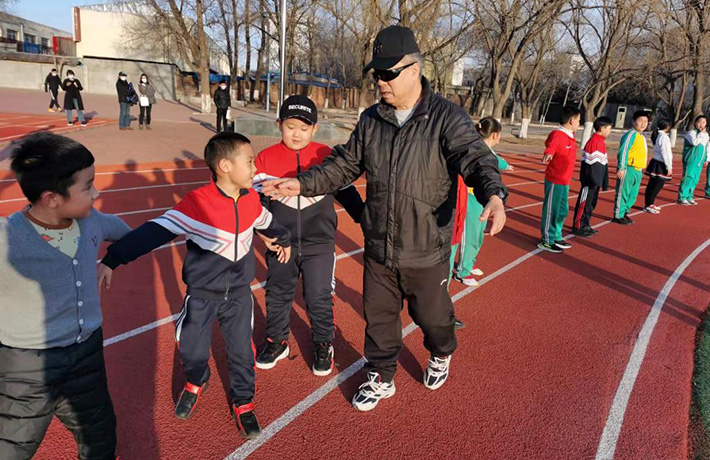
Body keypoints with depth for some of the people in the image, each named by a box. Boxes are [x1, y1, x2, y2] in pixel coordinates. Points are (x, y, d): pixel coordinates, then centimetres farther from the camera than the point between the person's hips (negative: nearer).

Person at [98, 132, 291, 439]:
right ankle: (196, 383, 43)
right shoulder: (196, 204, -23)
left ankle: (242, 401, 33)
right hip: (202, 295, -3)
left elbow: (266, 222, 15)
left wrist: (283, 239, 33)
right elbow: (155, 231, -26)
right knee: (191, 349, 8)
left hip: (240, 293, 3)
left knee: (241, 350, 9)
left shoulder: (251, 199, -6)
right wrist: (112, 260, -31)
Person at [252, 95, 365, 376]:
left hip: (319, 244, -1)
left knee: (319, 298, 6)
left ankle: (323, 345, 28)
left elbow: (346, 192, 7)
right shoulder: (266, 159, -4)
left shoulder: (326, 157, -3)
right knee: (277, 296, 15)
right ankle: (277, 341, 36)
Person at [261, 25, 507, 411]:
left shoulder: (447, 117, -13)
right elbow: (344, 166, 9)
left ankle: (441, 354, 52)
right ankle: (381, 379, 39)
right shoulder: (371, 120, 3)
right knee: (378, 317, 17)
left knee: (431, 315, 17)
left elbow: (475, 157, -25)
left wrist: (493, 193, -46)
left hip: (426, 250, -4)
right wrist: (302, 184, -2)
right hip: (378, 249, 4)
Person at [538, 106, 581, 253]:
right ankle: (546, 241, 11)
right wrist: (547, 156, -52)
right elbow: (549, 148, -33)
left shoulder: (570, 136, 9)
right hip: (555, 181, -9)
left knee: (563, 211, 19)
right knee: (551, 211, 0)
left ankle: (556, 237, 33)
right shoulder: (557, 135, -18)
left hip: (565, 181, 9)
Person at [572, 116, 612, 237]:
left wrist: (604, 181, 20)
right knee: (584, 203, -2)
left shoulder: (601, 141, 13)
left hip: (596, 180, 10)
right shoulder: (594, 141, -18)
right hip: (590, 181, -10)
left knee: (591, 203, 16)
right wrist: (594, 180, -20)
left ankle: (586, 225, 27)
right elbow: (590, 163, -21)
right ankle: (578, 227, 6)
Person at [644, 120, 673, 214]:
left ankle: (650, 204, 22)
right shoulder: (664, 137, -16)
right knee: (656, 186, -4)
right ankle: (648, 206, 0)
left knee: (652, 185, 14)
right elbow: (665, 153, -17)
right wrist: (669, 167, -15)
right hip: (660, 165, -9)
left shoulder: (658, 135, 11)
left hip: (656, 163, 9)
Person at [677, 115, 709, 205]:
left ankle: (689, 197, 21)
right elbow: (694, 142, -28)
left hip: (700, 161, 8)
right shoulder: (691, 133, -9)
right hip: (691, 160, -8)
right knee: (687, 178, -7)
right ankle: (682, 198, -1)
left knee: (695, 179, 11)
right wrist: (702, 133, -21)